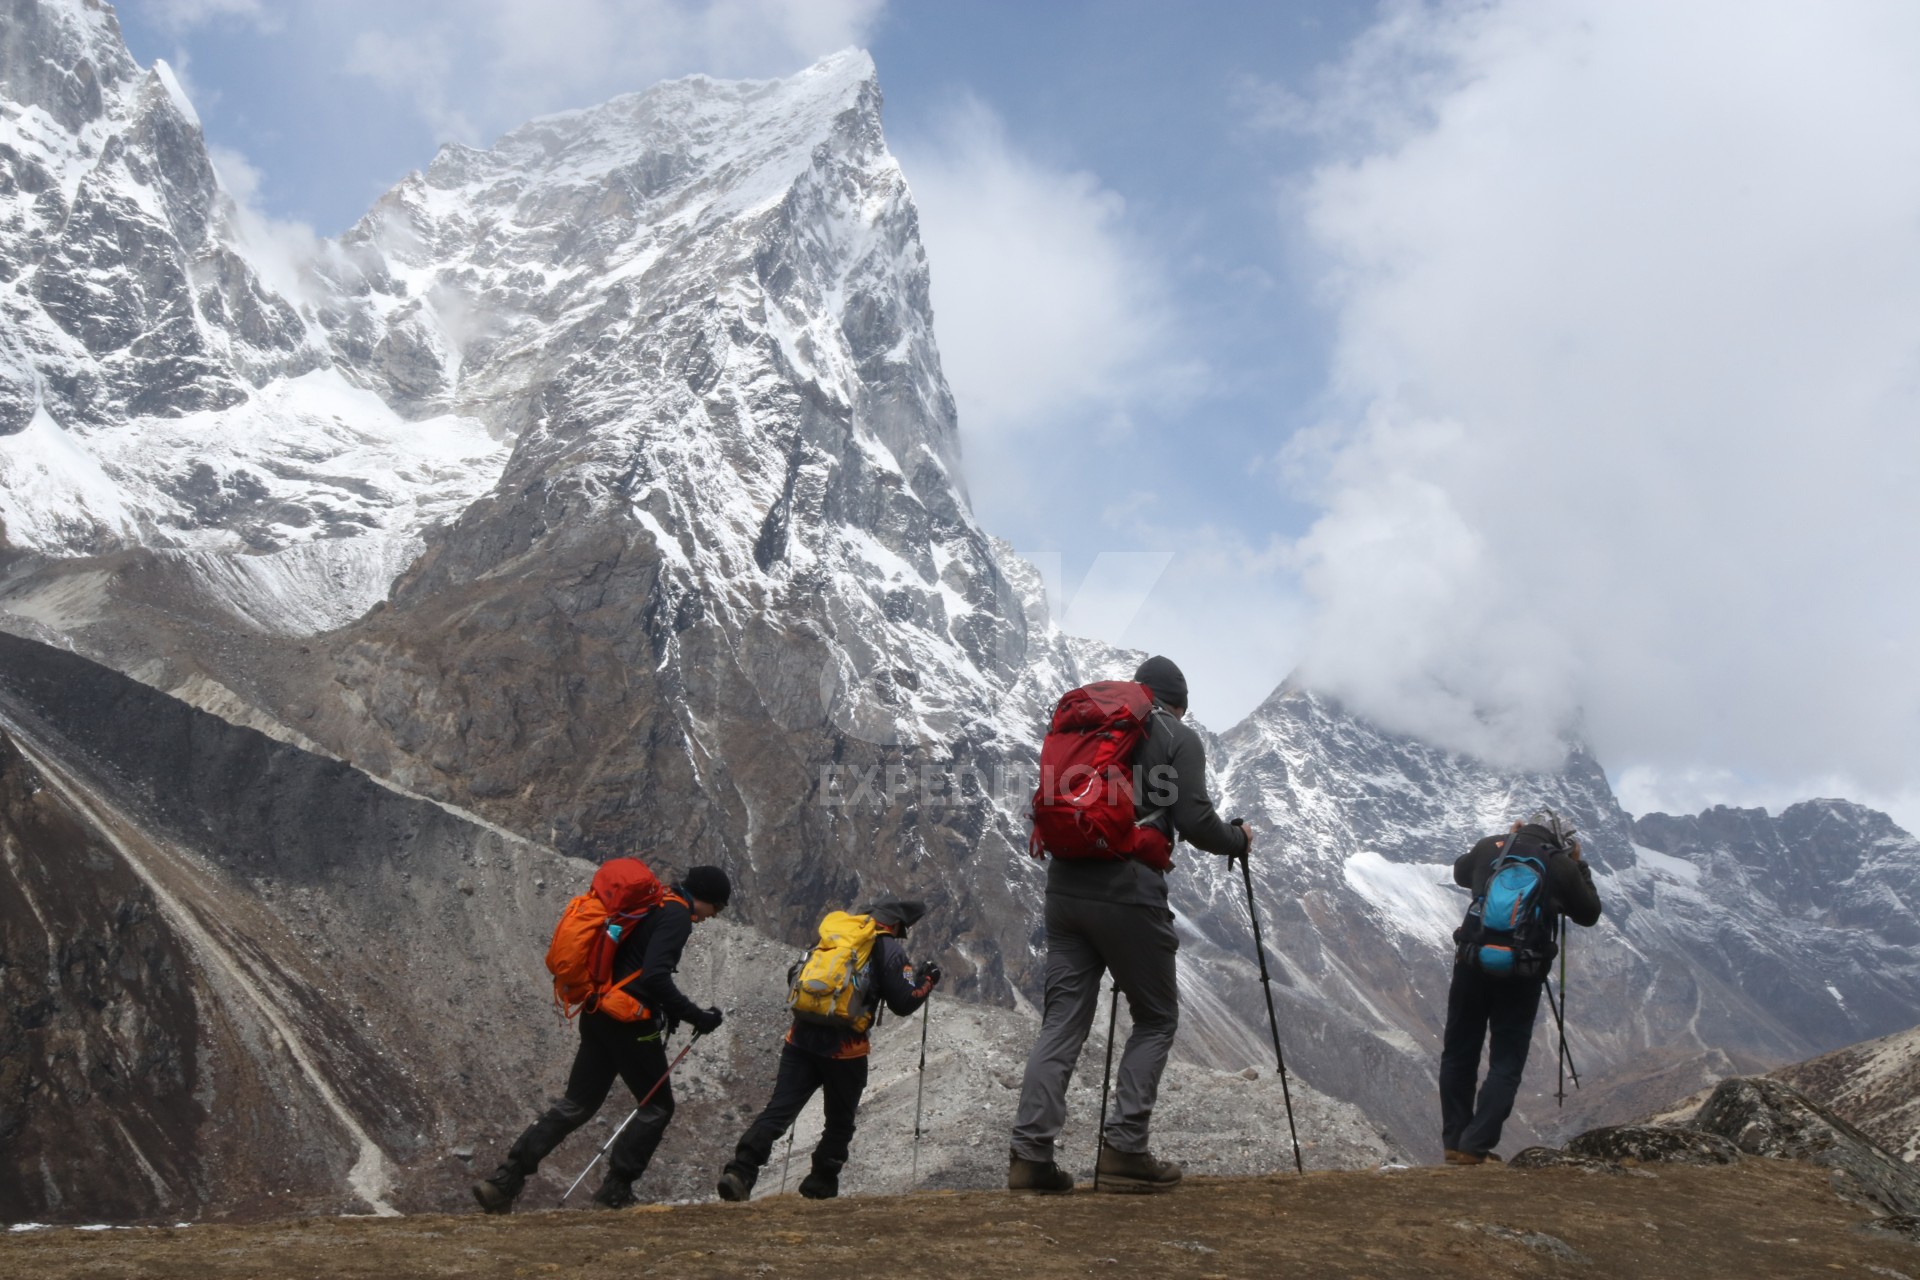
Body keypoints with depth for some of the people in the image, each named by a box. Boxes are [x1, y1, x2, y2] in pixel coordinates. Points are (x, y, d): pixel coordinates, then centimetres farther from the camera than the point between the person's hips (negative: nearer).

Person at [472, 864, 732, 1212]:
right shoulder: (676, 916, -13)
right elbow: (655, 976, -25)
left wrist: (667, 1008, 22)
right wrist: (695, 1016, -18)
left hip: (597, 1014, 9)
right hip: (630, 1022, -9)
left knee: (577, 1104, 12)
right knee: (658, 1107, 7)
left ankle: (505, 1179, 7)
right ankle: (615, 1190, 7)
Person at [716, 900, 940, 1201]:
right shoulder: (890, 950, 0)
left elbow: (794, 976, 21)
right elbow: (904, 1003, -3)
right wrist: (928, 980, 14)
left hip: (802, 1038, 4)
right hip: (844, 1051, -4)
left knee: (778, 1111, 0)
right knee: (840, 1123, 16)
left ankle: (740, 1171, -16)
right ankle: (820, 1186, 19)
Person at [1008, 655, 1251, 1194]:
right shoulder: (1178, 738, 2)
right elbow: (1194, 821, -7)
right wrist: (1239, 840, 13)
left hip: (1065, 889, 5)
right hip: (1128, 895, -5)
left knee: (1062, 1022, 8)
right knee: (1156, 1020, 11)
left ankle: (1030, 1154, 2)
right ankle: (1124, 1151, 5)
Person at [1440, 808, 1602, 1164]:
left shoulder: (1490, 846, 3)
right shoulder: (1562, 867, -3)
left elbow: (1460, 873, 26)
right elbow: (1589, 915, 13)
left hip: (1473, 962, 2)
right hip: (1522, 973, -2)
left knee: (1459, 1054, 14)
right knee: (1506, 1064, 7)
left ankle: (1454, 1143, 17)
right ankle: (1476, 1147, -1)